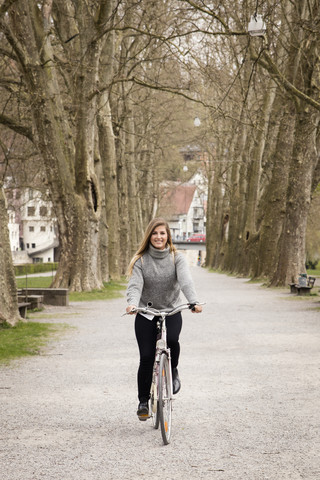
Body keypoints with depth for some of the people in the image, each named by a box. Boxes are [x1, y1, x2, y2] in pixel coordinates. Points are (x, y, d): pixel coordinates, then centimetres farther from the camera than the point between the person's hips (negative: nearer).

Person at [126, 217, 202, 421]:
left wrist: (194, 301, -38)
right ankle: (143, 401, 12)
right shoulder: (140, 260, -3)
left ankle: (173, 371, 1)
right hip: (146, 314, 0)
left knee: (172, 339, -31)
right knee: (146, 357, -5)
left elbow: (186, 281, -19)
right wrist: (132, 303, -36)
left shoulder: (177, 258, -3)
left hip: (171, 312, 0)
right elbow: (135, 285, -14)